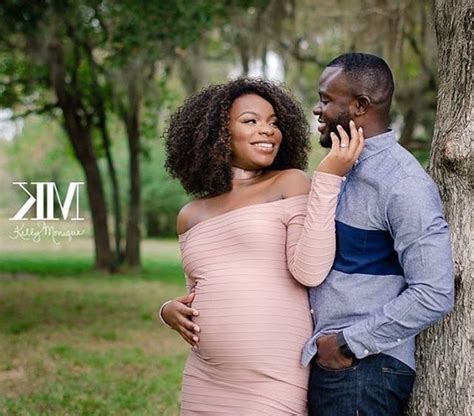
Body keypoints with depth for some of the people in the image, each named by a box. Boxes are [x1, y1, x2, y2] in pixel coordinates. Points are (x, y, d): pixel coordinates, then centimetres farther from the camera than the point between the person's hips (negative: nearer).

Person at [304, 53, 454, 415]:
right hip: (324, 364, 8)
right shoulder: (344, 169, 12)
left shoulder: (404, 184, -16)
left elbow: (435, 295, -21)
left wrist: (349, 343, -16)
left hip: (364, 370, -8)